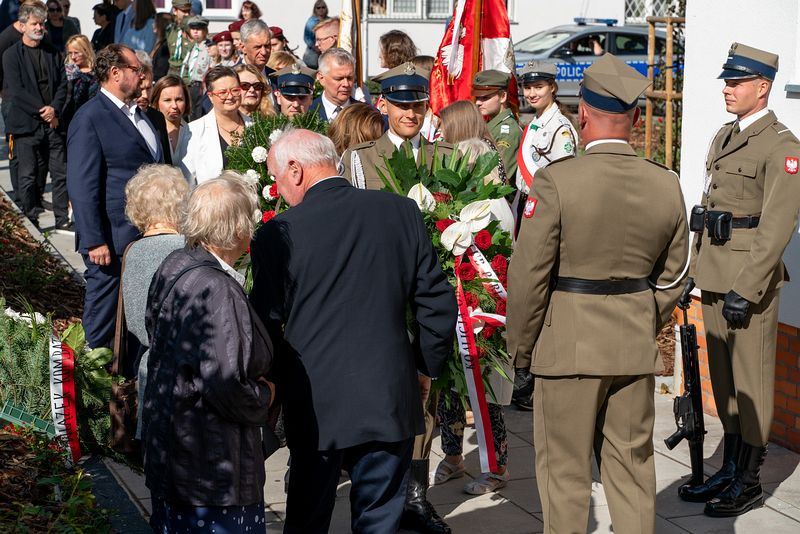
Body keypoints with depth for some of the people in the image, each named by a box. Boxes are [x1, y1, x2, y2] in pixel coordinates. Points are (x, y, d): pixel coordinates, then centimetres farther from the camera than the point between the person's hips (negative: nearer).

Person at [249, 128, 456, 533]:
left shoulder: (278, 233, -11)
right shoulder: (402, 212, -2)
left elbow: (266, 326, -4)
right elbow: (438, 303, 2)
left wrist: (274, 388, 12)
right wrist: (427, 368, 15)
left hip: (316, 407, -2)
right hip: (390, 402, 2)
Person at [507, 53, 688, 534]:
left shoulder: (557, 181, -16)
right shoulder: (667, 185, -1)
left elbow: (529, 276, -13)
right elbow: (672, 277, 8)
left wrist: (522, 348, 0)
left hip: (570, 345, -4)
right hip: (637, 347, 4)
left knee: (565, 471, 9)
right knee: (632, 464, 16)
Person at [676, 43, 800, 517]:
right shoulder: (725, 137, 15)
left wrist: (746, 287, -20)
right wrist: (692, 271, 16)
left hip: (751, 280, -8)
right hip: (715, 277, 8)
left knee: (751, 380, 0)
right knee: (722, 376, 14)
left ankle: (749, 482, 11)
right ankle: (729, 470, 25)